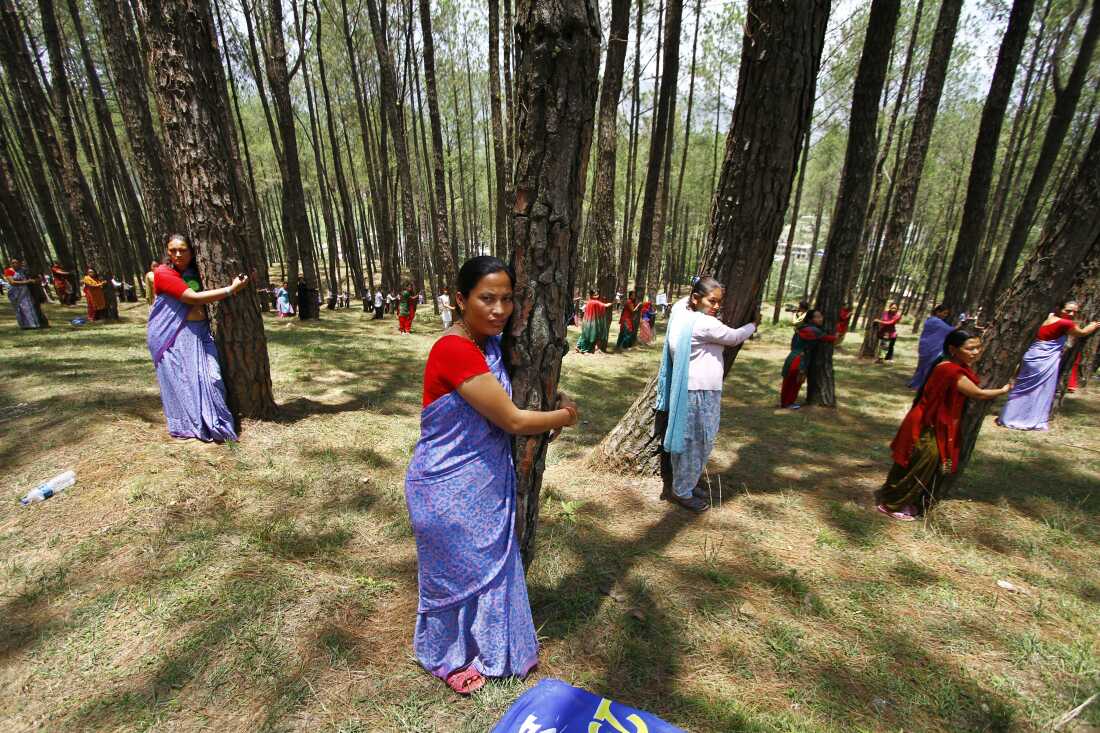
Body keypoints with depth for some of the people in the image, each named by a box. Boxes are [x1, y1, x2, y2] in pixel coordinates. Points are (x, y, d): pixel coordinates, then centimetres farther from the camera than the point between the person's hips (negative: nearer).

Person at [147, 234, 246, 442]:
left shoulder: (194, 272, 12)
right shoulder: (163, 273, -9)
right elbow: (194, 298, -20)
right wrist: (232, 289, -18)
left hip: (199, 332, 5)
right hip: (173, 336, -5)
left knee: (208, 376, -2)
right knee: (182, 379, 2)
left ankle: (212, 422, 8)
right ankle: (188, 425, 15)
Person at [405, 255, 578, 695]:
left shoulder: (490, 345, 0)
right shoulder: (455, 350, -28)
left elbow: (508, 399, 19)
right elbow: (512, 420, -25)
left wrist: (555, 403, 3)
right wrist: (565, 417, -8)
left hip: (485, 483, 8)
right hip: (449, 489, -8)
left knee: (491, 564, 24)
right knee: (455, 572, 16)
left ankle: (485, 646, 51)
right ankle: (446, 658, 45)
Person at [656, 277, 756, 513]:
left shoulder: (682, 315, 6)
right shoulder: (705, 324, -19)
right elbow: (735, 337, -4)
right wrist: (753, 324, 15)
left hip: (688, 389, 9)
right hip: (700, 393, -9)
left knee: (687, 441, 18)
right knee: (697, 443, 4)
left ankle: (681, 487, 30)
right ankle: (682, 492, 16)